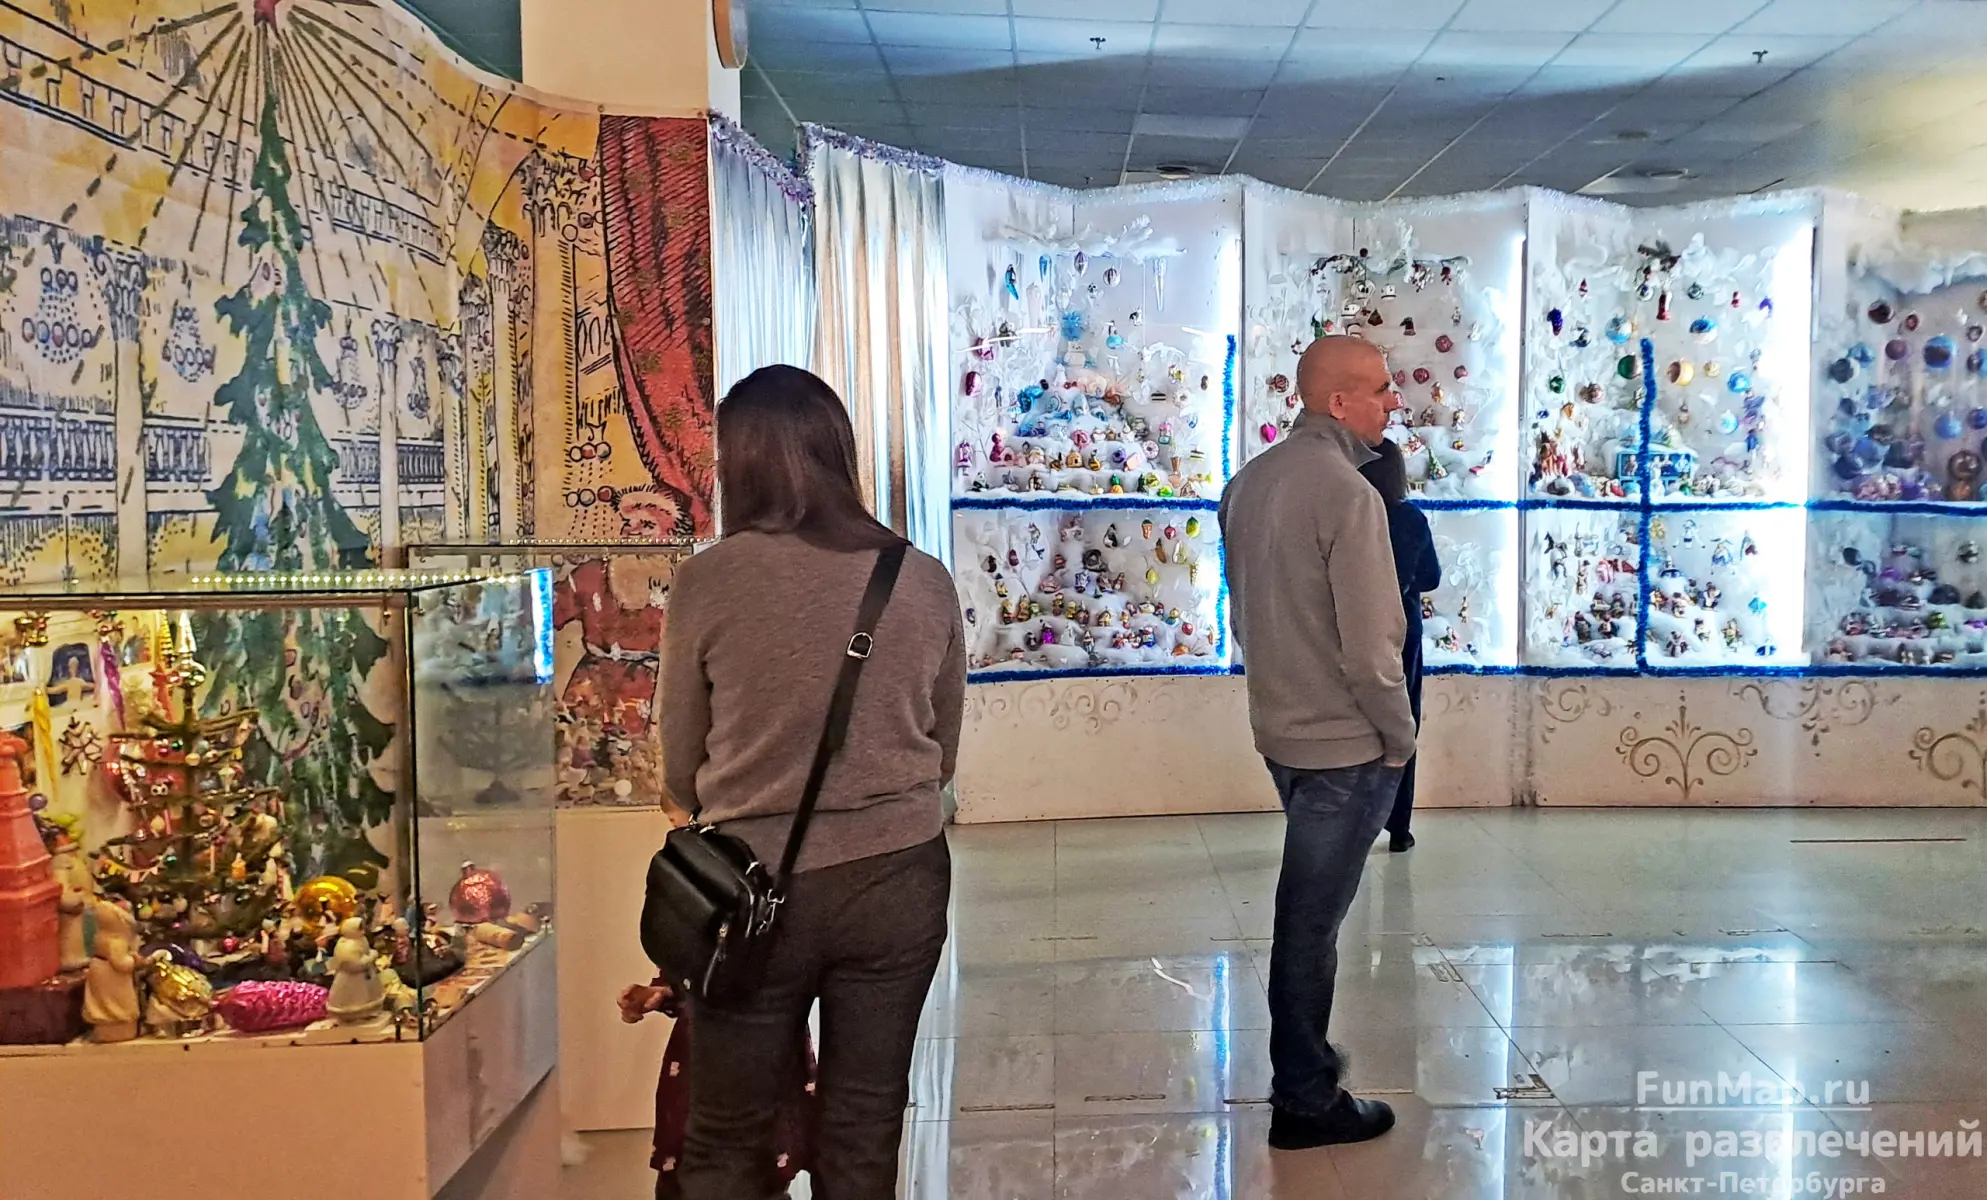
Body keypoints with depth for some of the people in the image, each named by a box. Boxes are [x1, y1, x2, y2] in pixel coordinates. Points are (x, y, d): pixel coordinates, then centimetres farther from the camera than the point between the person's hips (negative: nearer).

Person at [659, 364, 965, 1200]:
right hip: (898, 877, 2)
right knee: (865, 1131, 18)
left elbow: (681, 773, -1)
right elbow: (943, 755, 6)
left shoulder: (708, 581, -12)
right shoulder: (923, 581, -5)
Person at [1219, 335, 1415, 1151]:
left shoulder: (1249, 481, 5)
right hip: (1345, 743, -8)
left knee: (1307, 907, 22)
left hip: (1280, 727, 8)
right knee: (1312, 919, 3)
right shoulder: (1348, 494, -21)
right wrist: (1400, 733, -8)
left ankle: (1304, 1059, 37)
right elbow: (1369, 646, -22)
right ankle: (1305, 1103, 17)